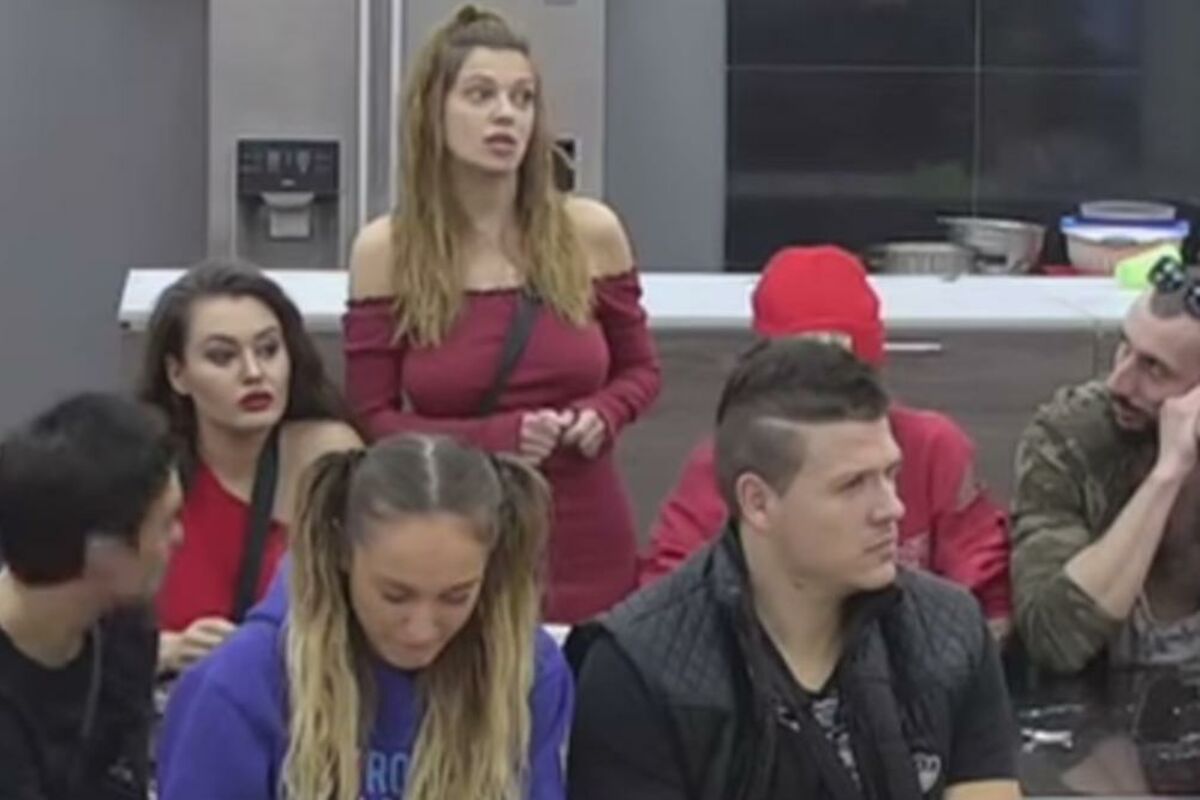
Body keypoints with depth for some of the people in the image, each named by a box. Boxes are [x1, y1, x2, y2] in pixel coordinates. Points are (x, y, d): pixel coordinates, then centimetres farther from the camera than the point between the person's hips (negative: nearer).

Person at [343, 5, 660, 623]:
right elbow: (371, 419, -1)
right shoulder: (386, 251, -3)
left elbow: (639, 369, 13)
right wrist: (491, 438, -16)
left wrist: (601, 415, -9)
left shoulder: (590, 232, -1)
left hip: (587, 554, 1)